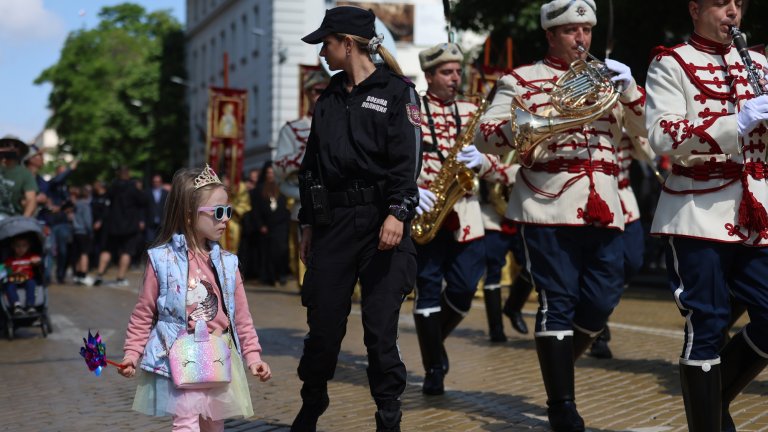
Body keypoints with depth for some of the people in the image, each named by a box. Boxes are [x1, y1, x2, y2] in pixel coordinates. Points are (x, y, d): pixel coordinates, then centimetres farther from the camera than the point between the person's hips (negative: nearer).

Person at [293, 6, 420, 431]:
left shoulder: (396, 91, -1)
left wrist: (398, 213, -21)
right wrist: (308, 223, 18)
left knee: (380, 328, -3)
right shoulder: (328, 99, 17)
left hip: (380, 223, -5)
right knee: (323, 323, 6)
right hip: (332, 221, 5)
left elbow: (407, 159, -9)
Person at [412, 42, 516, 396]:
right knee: (428, 288, -1)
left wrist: (481, 162, -9)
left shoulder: (472, 113, 12)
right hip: (424, 213, -3)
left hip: (464, 215, 3)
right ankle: (434, 369, 8)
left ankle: (433, 340, 29)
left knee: (464, 290, 2)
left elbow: (503, 170, 13)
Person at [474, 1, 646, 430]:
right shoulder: (522, 80, 5)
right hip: (549, 207, -4)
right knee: (558, 302, -4)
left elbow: (648, 128, 8)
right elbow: (484, 135, -3)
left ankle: (557, 363, 31)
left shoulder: (607, 79, 18)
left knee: (601, 303, 4)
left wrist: (629, 88, -9)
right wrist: (519, 127, -23)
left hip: (604, 209, 4)